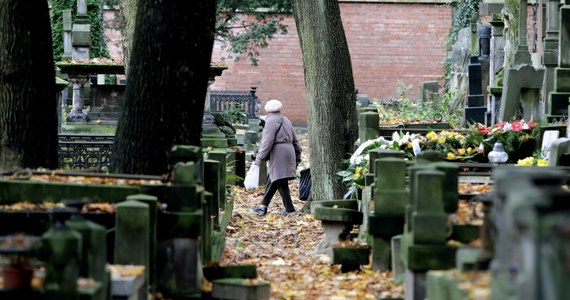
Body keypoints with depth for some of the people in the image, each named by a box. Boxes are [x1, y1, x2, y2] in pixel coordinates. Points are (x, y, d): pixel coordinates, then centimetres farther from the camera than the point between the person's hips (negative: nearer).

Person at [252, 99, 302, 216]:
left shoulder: (271, 121, -8)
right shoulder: (285, 120, 19)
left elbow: (267, 142, -17)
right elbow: (295, 141, 21)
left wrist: (259, 159, -15)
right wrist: (297, 157, 27)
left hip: (278, 154, -9)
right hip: (289, 151, 9)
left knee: (280, 182, -7)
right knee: (272, 180, 16)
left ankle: (289, 209, -10)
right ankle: (263, 206, 20)